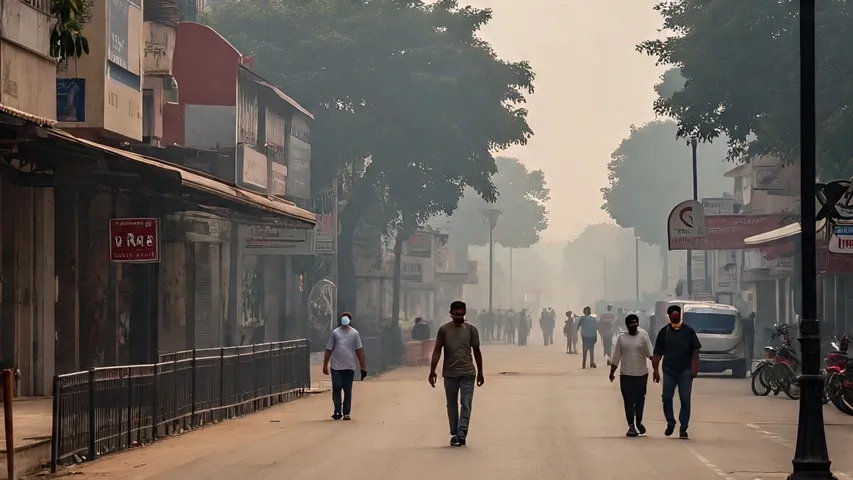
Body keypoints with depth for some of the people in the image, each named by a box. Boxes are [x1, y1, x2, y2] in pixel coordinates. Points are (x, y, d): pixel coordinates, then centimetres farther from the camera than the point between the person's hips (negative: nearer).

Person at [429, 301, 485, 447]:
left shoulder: (471, 329, 2)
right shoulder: (444, 330, -1)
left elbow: (476, 351, 8)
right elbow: (437, 351, -1)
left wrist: (480, 373, 10)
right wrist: (432, 371, -8)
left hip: (467, 374, -1)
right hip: (449, 373, 1)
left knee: (466, 404, -8)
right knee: (452, 405, 8)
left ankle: (461, 434, -12)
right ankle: (454, 434, 18)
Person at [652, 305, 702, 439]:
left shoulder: (688, 331, 3)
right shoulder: (664, 332, 6)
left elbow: (695, 350, -1)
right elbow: (658, 352, 7)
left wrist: (694, 367, -11)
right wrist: (656, 370, 2)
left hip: (685, 371, -1)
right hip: (669, 370, 1)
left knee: (685, 400, 0)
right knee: (666, 398, -2)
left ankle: (683, 428, 7)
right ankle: (670, 423, 20)